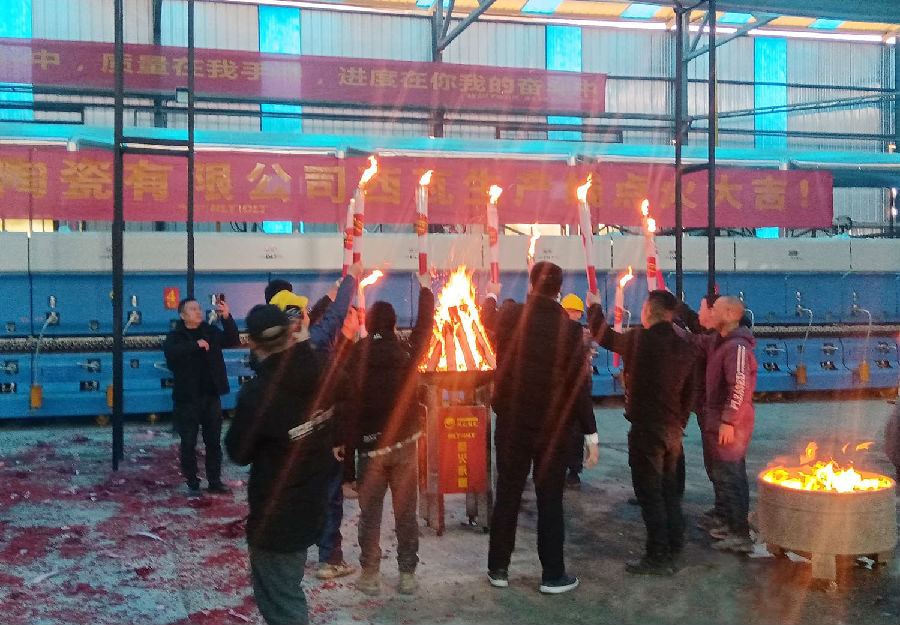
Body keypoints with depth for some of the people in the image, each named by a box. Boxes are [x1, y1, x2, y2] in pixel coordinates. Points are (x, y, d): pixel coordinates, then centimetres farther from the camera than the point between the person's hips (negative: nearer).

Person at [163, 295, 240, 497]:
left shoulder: (211, 332, 7)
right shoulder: (175, 336, -4)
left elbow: (233, 341, -2)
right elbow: (171, 352, -23)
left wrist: (227, 318, -14)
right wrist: (195, 345, -30)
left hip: (211, 395, 3)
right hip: (187, 397, -3)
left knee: (214, 441, 11)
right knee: (188, 443, 3)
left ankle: (215, 481, 21)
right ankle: (192, 484, 14)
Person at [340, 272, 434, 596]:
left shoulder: (356, 357, -7)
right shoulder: (407, 352, -4)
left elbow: (349, 401, -11)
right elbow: (424, 327, 12)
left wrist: (348, 442, -6)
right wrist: (426, 290, 25)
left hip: (369, 447, -1)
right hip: (404, 443, 1)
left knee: (370, 514, 8)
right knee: (406, 512, 7)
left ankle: (370, 574, 12)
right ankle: (407, 574, 12)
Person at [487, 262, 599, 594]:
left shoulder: (508, 316, -4)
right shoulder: (568, 328, -13)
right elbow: (578, 385, -14)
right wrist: (591, 434, -8)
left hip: (511, 422, 3)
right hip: (553, 426, -3)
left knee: (507, 495, 11)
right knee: (550, 501, 6)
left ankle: (498, 569, 20)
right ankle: (552, 575, 13)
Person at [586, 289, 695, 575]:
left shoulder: (639, 339, -14)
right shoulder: (684, 347, 6)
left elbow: (603, 335, -1)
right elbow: (688, 391, 12)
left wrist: (594, 306, 16)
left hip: (646, 428, -7)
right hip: (673, 429, 7)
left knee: (649, 493, -1)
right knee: (669, 490, 16)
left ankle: (658, 557, 1)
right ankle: (674, 548, 23)